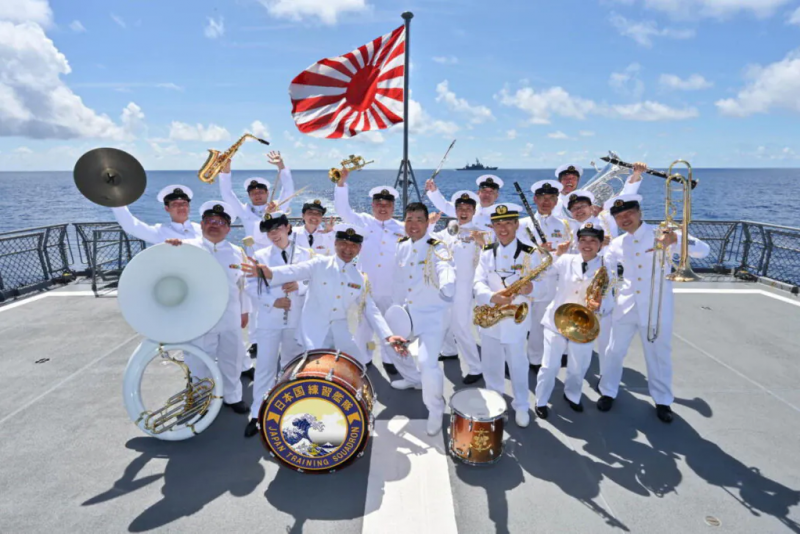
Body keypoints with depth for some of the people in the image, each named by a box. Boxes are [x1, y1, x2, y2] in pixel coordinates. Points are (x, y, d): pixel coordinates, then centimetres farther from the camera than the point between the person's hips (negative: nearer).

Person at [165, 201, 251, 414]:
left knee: (231, 360, 15)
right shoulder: (187, 247, -1)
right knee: (199, 362, 8)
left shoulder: (237, 252, 7)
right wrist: (169, 247, -30)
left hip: (230, 318, 3)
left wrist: (244, 311, 14)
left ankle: (232, 396, 33)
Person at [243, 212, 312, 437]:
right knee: (265, 367, 0)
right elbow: (251, 287, -3)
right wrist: (272, 301, -16)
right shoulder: (260, 256, 2)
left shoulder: (306, 254, 2)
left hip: (297, 319, 1)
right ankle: (257, 414, 9)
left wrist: (299, 286, -19)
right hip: (269, 319, -1)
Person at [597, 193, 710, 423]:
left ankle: (662, 401, 28)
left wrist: (676, 240, -33)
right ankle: (608, 392, 28)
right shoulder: (617, 244, 4)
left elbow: (704, 250, -15)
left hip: (657, 308, -2)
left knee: (659, 355, 10)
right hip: (626, 307, 3)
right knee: (615, 351, 10)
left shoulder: (661, 234, -6)